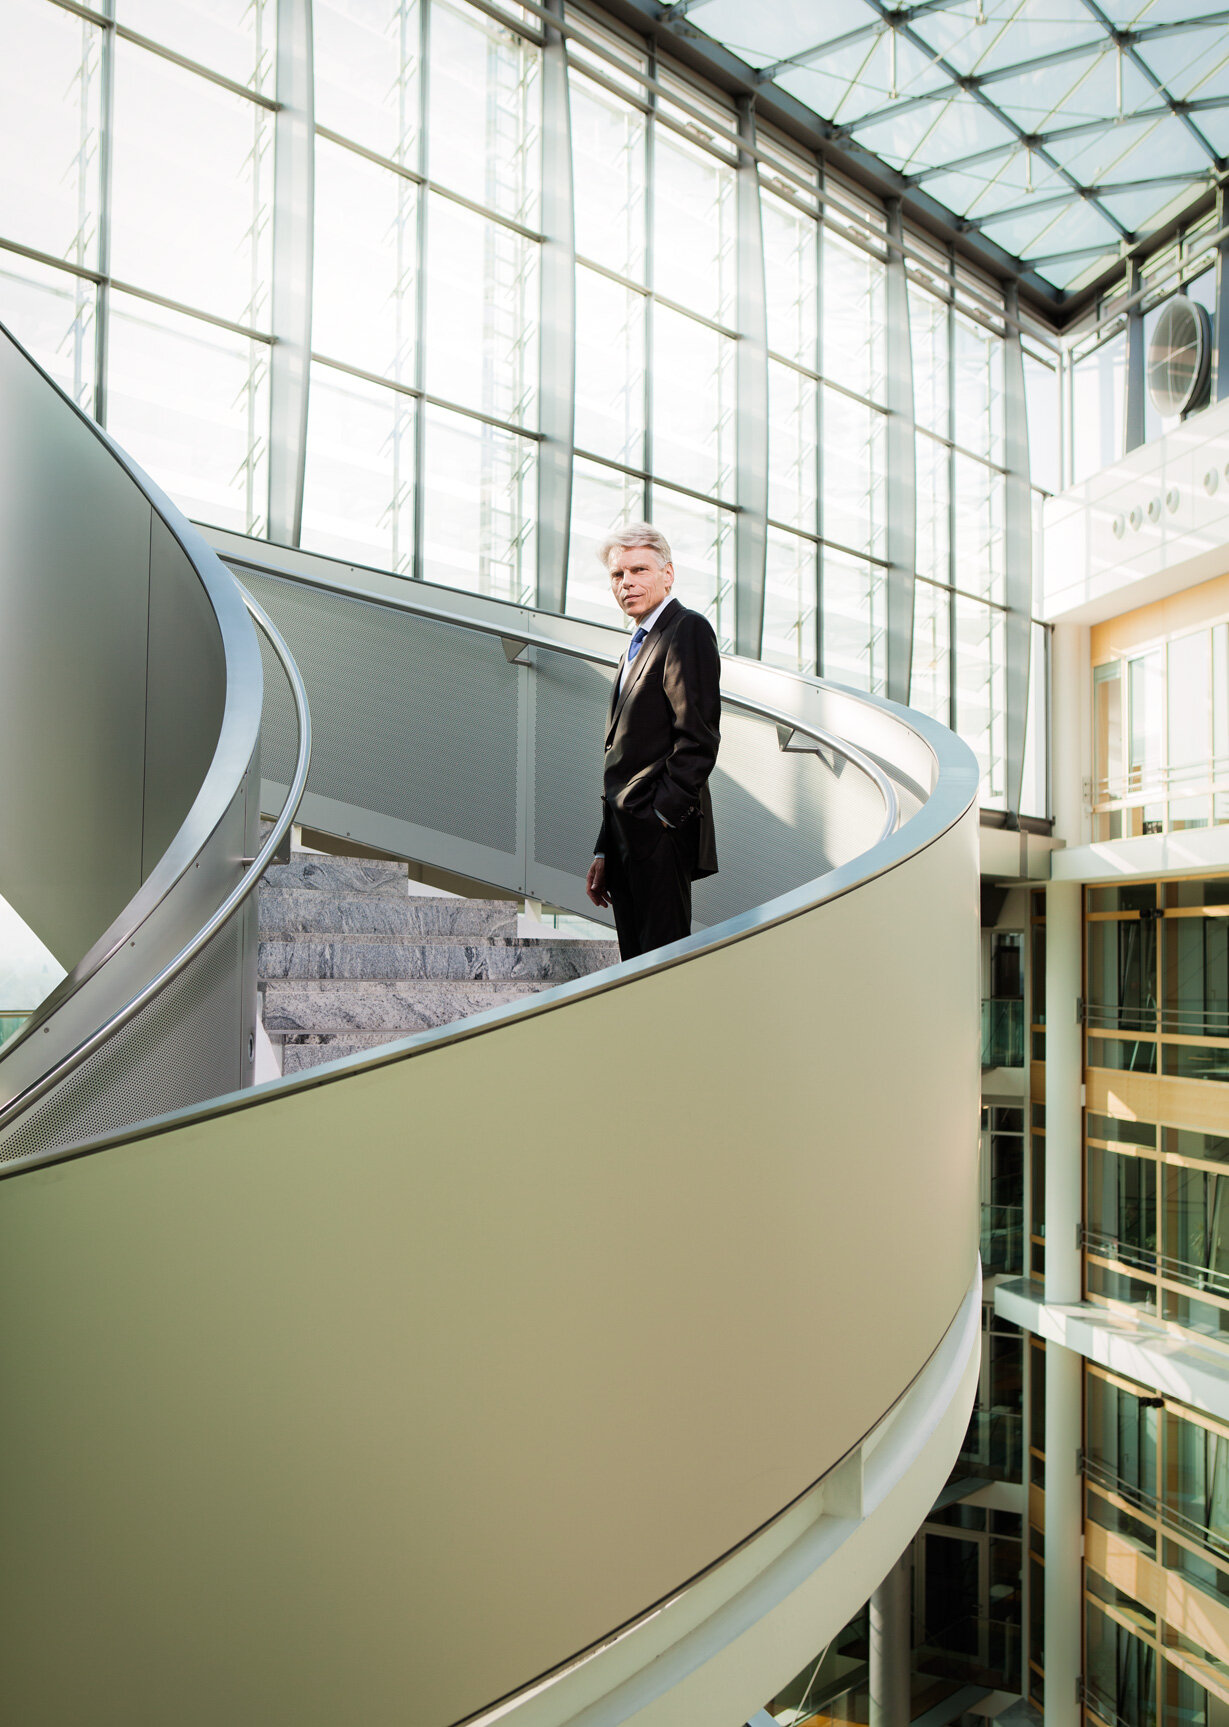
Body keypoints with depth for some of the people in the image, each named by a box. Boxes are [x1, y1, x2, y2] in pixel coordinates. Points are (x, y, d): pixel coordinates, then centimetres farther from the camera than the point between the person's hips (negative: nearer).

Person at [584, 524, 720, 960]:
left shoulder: (687, 629, -6)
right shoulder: (636, 647, 23)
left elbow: (699, 737, -16)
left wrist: (661, 817, -18)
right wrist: (605, 853, 17)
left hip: (661, 834, -9)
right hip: (627, 839, 9)